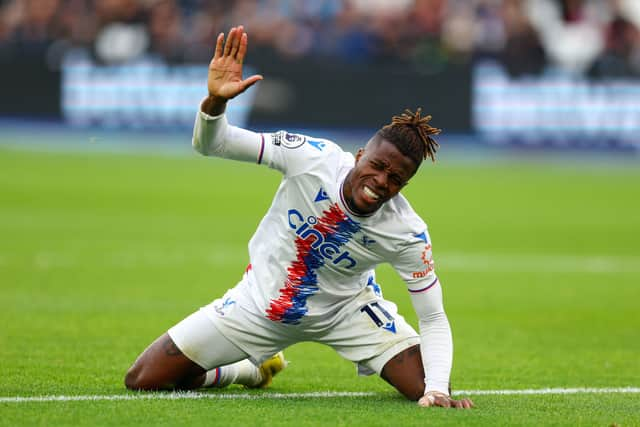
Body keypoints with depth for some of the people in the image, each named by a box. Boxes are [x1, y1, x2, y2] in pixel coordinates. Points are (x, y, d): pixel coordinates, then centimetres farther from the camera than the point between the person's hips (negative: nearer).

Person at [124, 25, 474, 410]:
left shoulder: (408, 234, -24)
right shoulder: (312, 157, -26)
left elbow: (434, 319, -16)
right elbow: (208, 143, -23)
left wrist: (437, 390, -32)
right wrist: (216, 100, -46)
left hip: (343, 311, 0)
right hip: (261, 304, 0)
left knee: (429, 390, -19)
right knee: (142, 381, -5)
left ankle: (369, 362, 21)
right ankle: (253, 370, 25)